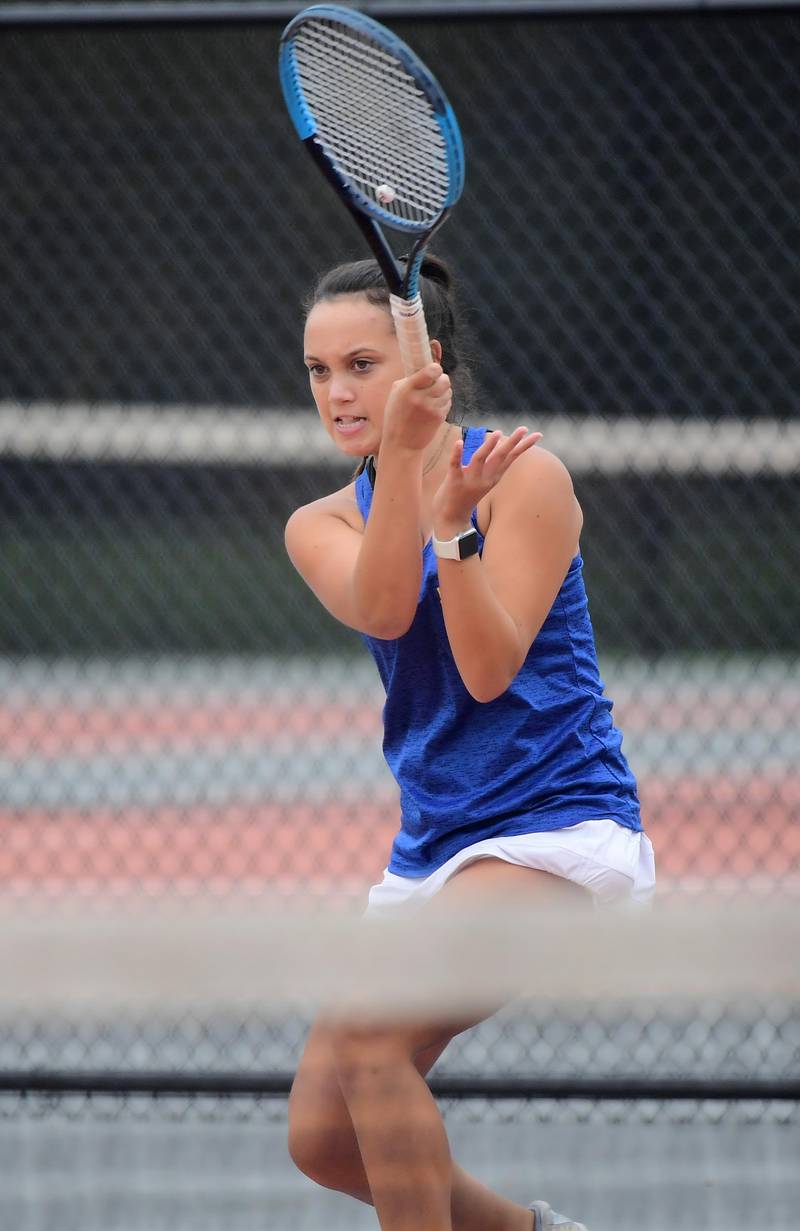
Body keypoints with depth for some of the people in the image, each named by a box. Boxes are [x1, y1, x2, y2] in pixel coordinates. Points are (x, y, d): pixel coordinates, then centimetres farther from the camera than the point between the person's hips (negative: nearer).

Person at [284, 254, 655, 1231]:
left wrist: (454, 521, -26)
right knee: (322, 1138, -3)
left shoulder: (523, 477, -6)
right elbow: (380, 608, -17)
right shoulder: (322, 525, 7)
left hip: (557, 830, -6)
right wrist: (404, 457, -29)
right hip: (431, 848, 6)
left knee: (368, 1032, -27)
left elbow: (489, 669, -15)